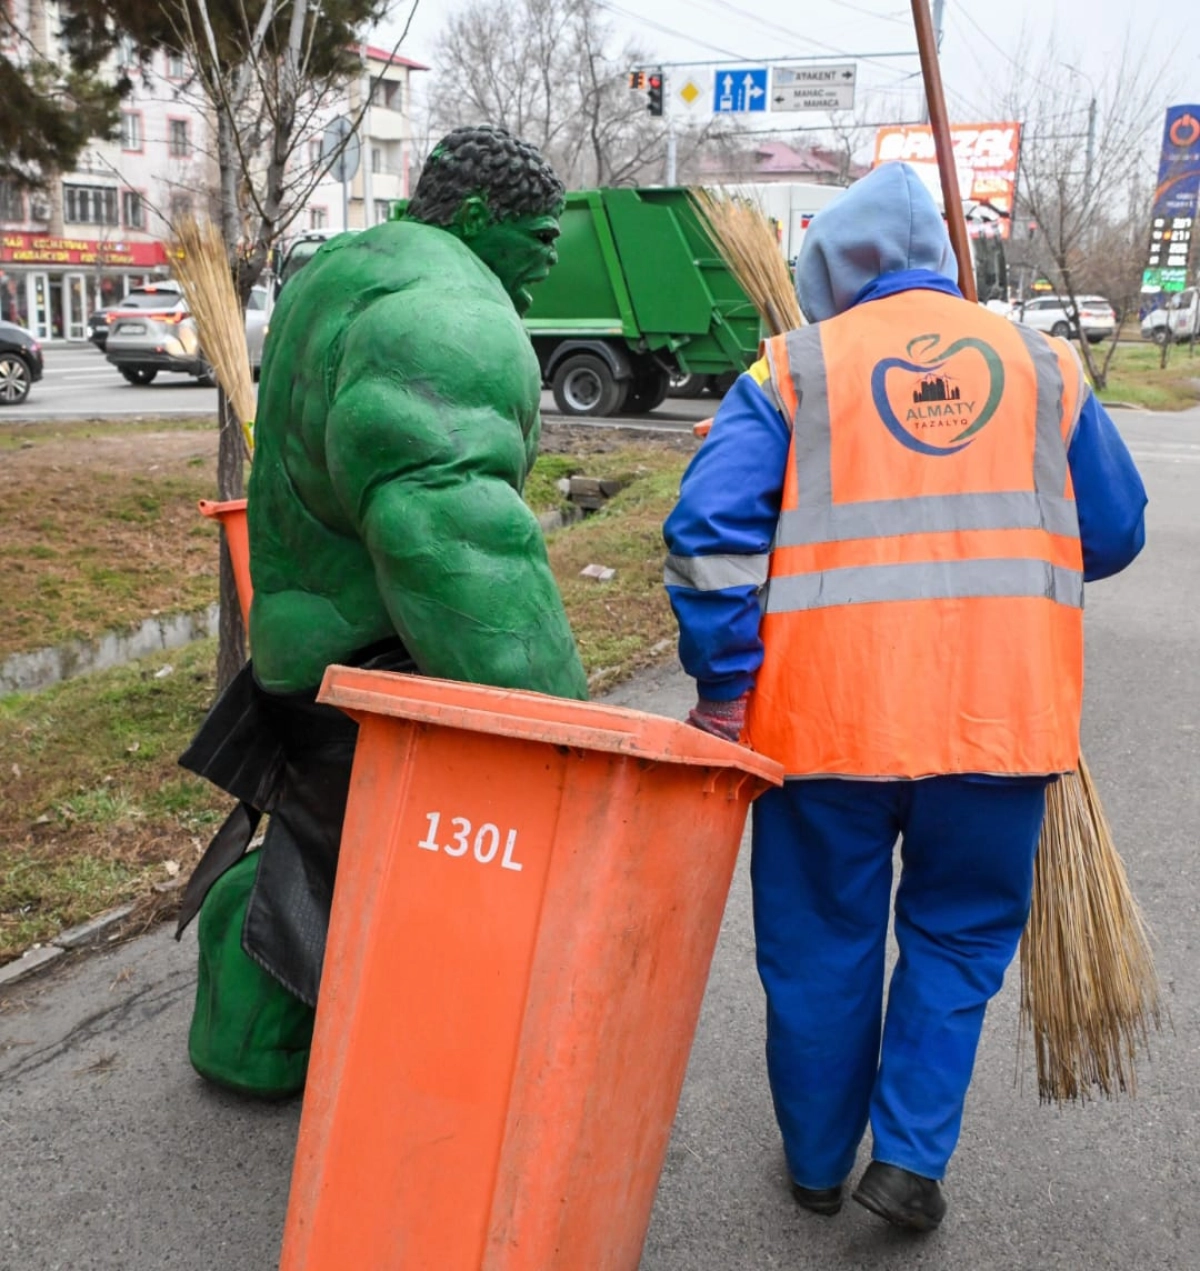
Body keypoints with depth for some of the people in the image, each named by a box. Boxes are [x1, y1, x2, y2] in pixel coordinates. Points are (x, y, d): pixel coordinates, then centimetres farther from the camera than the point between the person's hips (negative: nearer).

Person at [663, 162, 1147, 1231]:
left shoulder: (793, 369, 3)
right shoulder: (1044, 365, 11)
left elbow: (711, 528, -8)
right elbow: (1115, 533, 16)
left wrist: (722, 689, -3)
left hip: (827, 712, -1)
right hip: (1004, 714, 2)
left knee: (822, 943, 15)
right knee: (959, 936, 20)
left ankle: (819, 1163, 31)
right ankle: (912, 1157, 16)